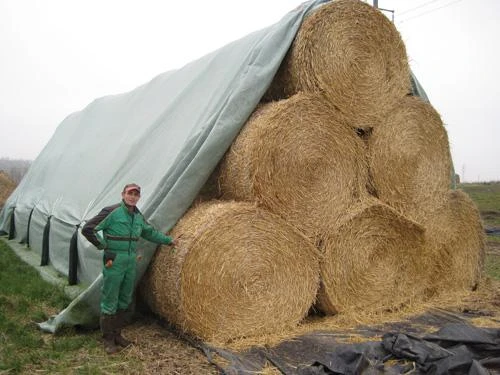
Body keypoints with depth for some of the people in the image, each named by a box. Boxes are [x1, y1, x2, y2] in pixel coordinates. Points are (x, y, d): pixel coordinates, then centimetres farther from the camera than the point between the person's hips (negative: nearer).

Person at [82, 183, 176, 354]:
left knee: (124, 301, 15)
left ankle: (117, 334, 28)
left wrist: (168, 240, 25)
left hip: (131, 263, 7)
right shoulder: (112, 212, -13)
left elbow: (149, 232, 25)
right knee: (110, 302, 1)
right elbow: (88, 229, -13)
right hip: (114, 263, -7)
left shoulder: (138, 216, 8)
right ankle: (108, 340, 12)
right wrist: (103, 246, -12)